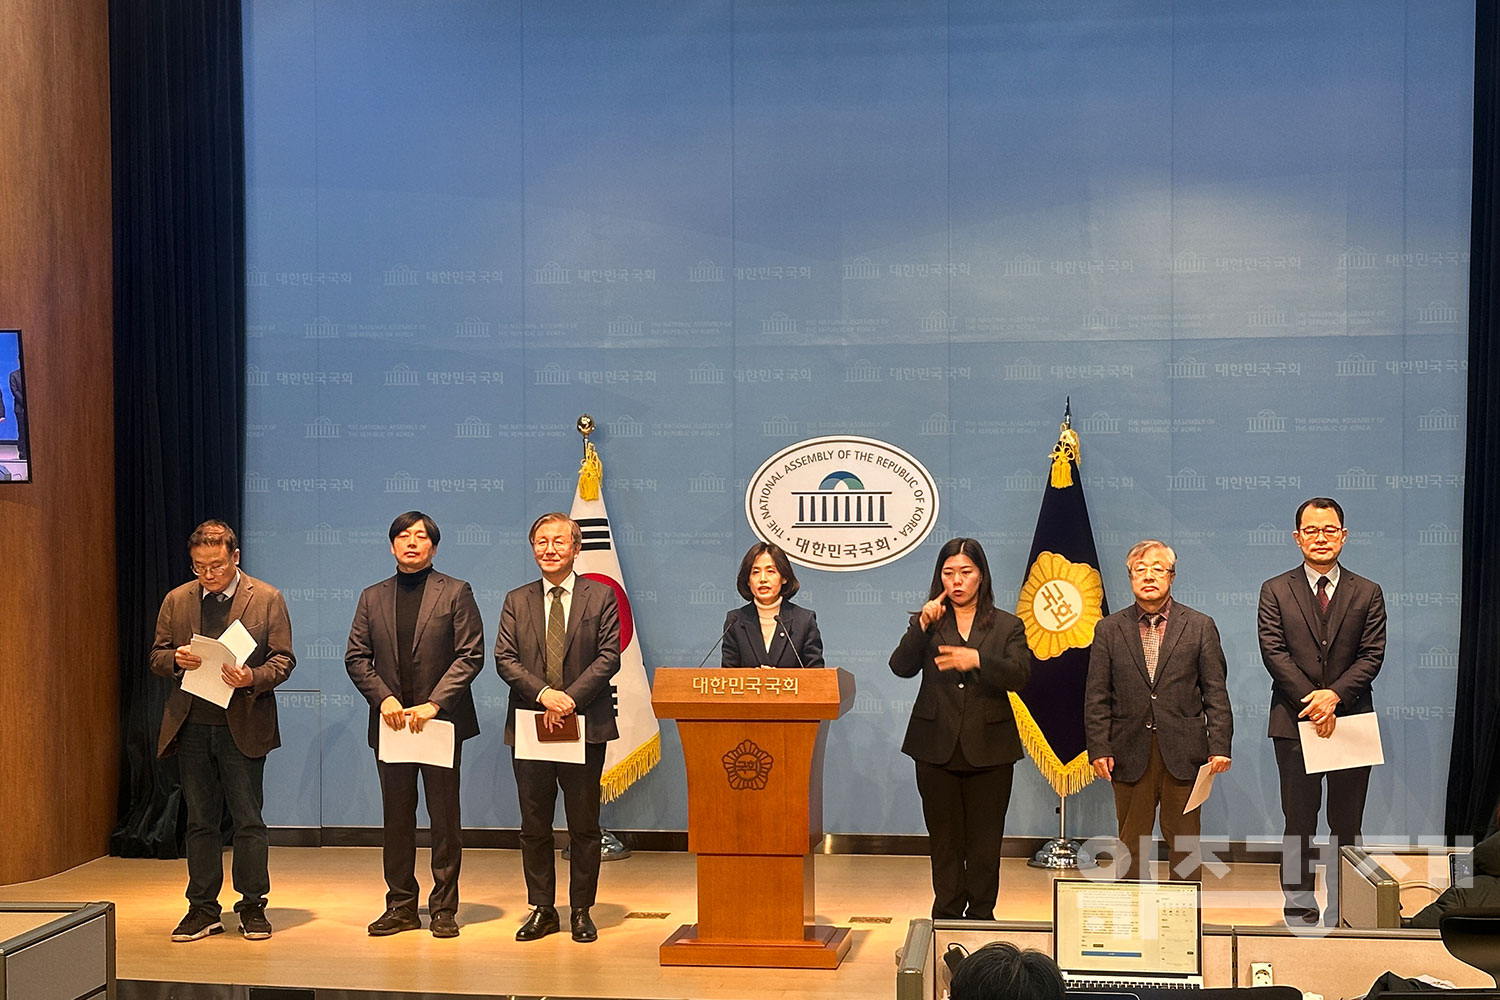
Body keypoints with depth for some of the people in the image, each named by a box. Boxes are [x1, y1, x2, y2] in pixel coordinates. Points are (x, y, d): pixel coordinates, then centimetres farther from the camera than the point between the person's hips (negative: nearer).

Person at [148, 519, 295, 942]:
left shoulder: (267, 599, 0)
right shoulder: (176, 601, 9)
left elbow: (283, 659, -2)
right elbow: (157, 657, 10)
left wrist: (253, 678, -20)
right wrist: (176, 660, -12)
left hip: (243, 726, -3)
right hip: (191, 727, 3)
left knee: (248, 820, 2)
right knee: (200, 822, 10)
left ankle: (252, 907, 13)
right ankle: (203, 909, 18)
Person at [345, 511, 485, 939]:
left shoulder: (456, 593, 1)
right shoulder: (372, 598, 11)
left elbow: (470, 655, -6)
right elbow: (356, 657, 8)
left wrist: (434, 703, -14)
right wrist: (383, 697, -8)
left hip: (441, 722, -3)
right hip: (390, 722, 3)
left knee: (444, 817, 2)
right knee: (396, 818, 8)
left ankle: (444, 908, 10)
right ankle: (401, 906, 17)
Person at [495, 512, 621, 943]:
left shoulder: (601, 596, 4)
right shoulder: (517, 601, 10)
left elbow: (609, 656, -4)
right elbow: (504, 659, 1)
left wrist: (571, 698, -15)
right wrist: (543, 694, -15)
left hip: (585, 726, -2)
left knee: (584, 826, 4)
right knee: (534, 826, 7)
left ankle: (581, 911, 14)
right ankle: (542, 909, 17)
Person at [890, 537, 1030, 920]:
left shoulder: (1007, 626, 8)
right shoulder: (928, 623, 10)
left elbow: (1019, 675, -8)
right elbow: (900, 666, -5)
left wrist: (977, 659, -24)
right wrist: (922, 625, -18)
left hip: (988, 748, -1)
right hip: (937, 747, 1)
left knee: (985, 841, 2)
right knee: (944, 839, 5)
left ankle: (981, 915, 13)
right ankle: (947, 915, 15)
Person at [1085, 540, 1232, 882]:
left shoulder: (1200, 626, 6)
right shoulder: (1109, 630, 7)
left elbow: (1215, 693, 3)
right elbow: (1097, 697, 5)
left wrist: (1219, 746, -6)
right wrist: (1099, 749, -4)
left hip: (1183, 753, -1)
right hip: (1129, 754, 1)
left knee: (1184, 843, 5)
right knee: (1131, 846, 7)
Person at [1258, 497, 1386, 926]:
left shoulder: (1367, 594, 9)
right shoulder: (1275, 591, 5)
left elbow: (1372, 655, 0)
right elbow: (1274, 652, -4)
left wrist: (1334, 695, -15)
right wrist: (1311, 701, -14)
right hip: (1295, 723, -1)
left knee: (1347, 824, 5)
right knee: (1299, 823, 3)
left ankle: (1343, 913, 11)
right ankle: (1299, 910, 9)